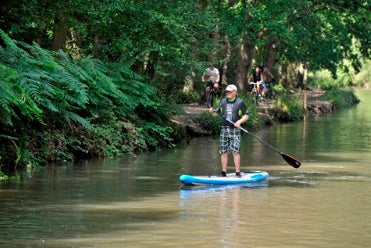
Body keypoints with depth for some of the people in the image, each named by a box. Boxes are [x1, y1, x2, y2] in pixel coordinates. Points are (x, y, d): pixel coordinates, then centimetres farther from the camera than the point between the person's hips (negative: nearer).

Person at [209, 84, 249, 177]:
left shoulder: (240, 102, 1)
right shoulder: (223, 101, 11)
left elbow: (246, 115, 4)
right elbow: (216, 113, 15)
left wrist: (239, 121, -13)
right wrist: (212, 111, -8)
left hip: (235, 130, -3)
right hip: (224, 129, 4)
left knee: (235, 151, -10)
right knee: (223, 152, 2)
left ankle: (237, 172, -6)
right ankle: (223, 172, 9)